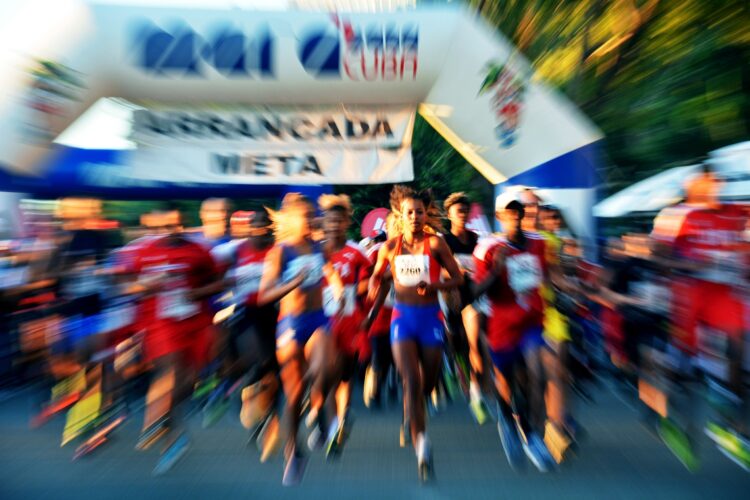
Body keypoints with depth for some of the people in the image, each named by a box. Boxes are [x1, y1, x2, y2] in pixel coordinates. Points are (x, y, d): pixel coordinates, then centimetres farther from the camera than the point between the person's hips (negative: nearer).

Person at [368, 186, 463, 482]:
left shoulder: (435, 243, -5)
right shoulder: (390, 246, 0)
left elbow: (458, 278, -4)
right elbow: (377, 275, 14)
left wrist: (434, 286, -21)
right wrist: (373, 291, -7)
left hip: (430, 316, 1)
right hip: (403, 316, 0)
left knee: (428, 383, 15)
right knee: (412, 382, -11)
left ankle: (411, 414, 49)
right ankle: (421, 442, 5)